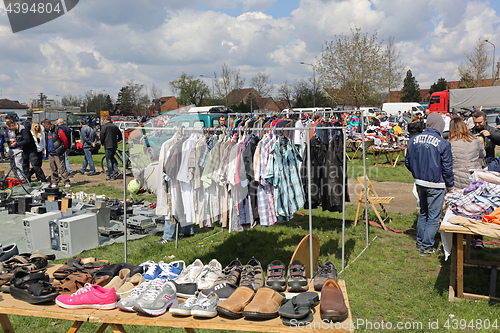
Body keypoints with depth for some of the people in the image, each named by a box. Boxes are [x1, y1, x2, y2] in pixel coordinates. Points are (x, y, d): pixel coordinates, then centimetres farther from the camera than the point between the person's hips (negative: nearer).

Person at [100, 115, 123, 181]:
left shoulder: (104, 126, -7)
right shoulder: (115, 126, 10)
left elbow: (102, 136, -10)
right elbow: (120, 136, 15)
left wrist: (102, 143, 7)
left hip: (108, 146, -6)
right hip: (115, 146, 6)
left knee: (109, 160, 0)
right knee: (112, 158, 21)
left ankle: (111, 176, 2)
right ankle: (117, 171, 7)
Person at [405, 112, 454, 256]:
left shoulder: (413, 140, -1)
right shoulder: (443, 144, -16)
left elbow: (407, 162, 9)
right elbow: (447, 168, -9)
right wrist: (450, 185, 4)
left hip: (419, 183, 6)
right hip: (436, 185, -5)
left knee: (423, 213, 21)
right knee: (434, 217, 6)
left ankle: (420, 242, 30)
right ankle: (426, 247, 11)